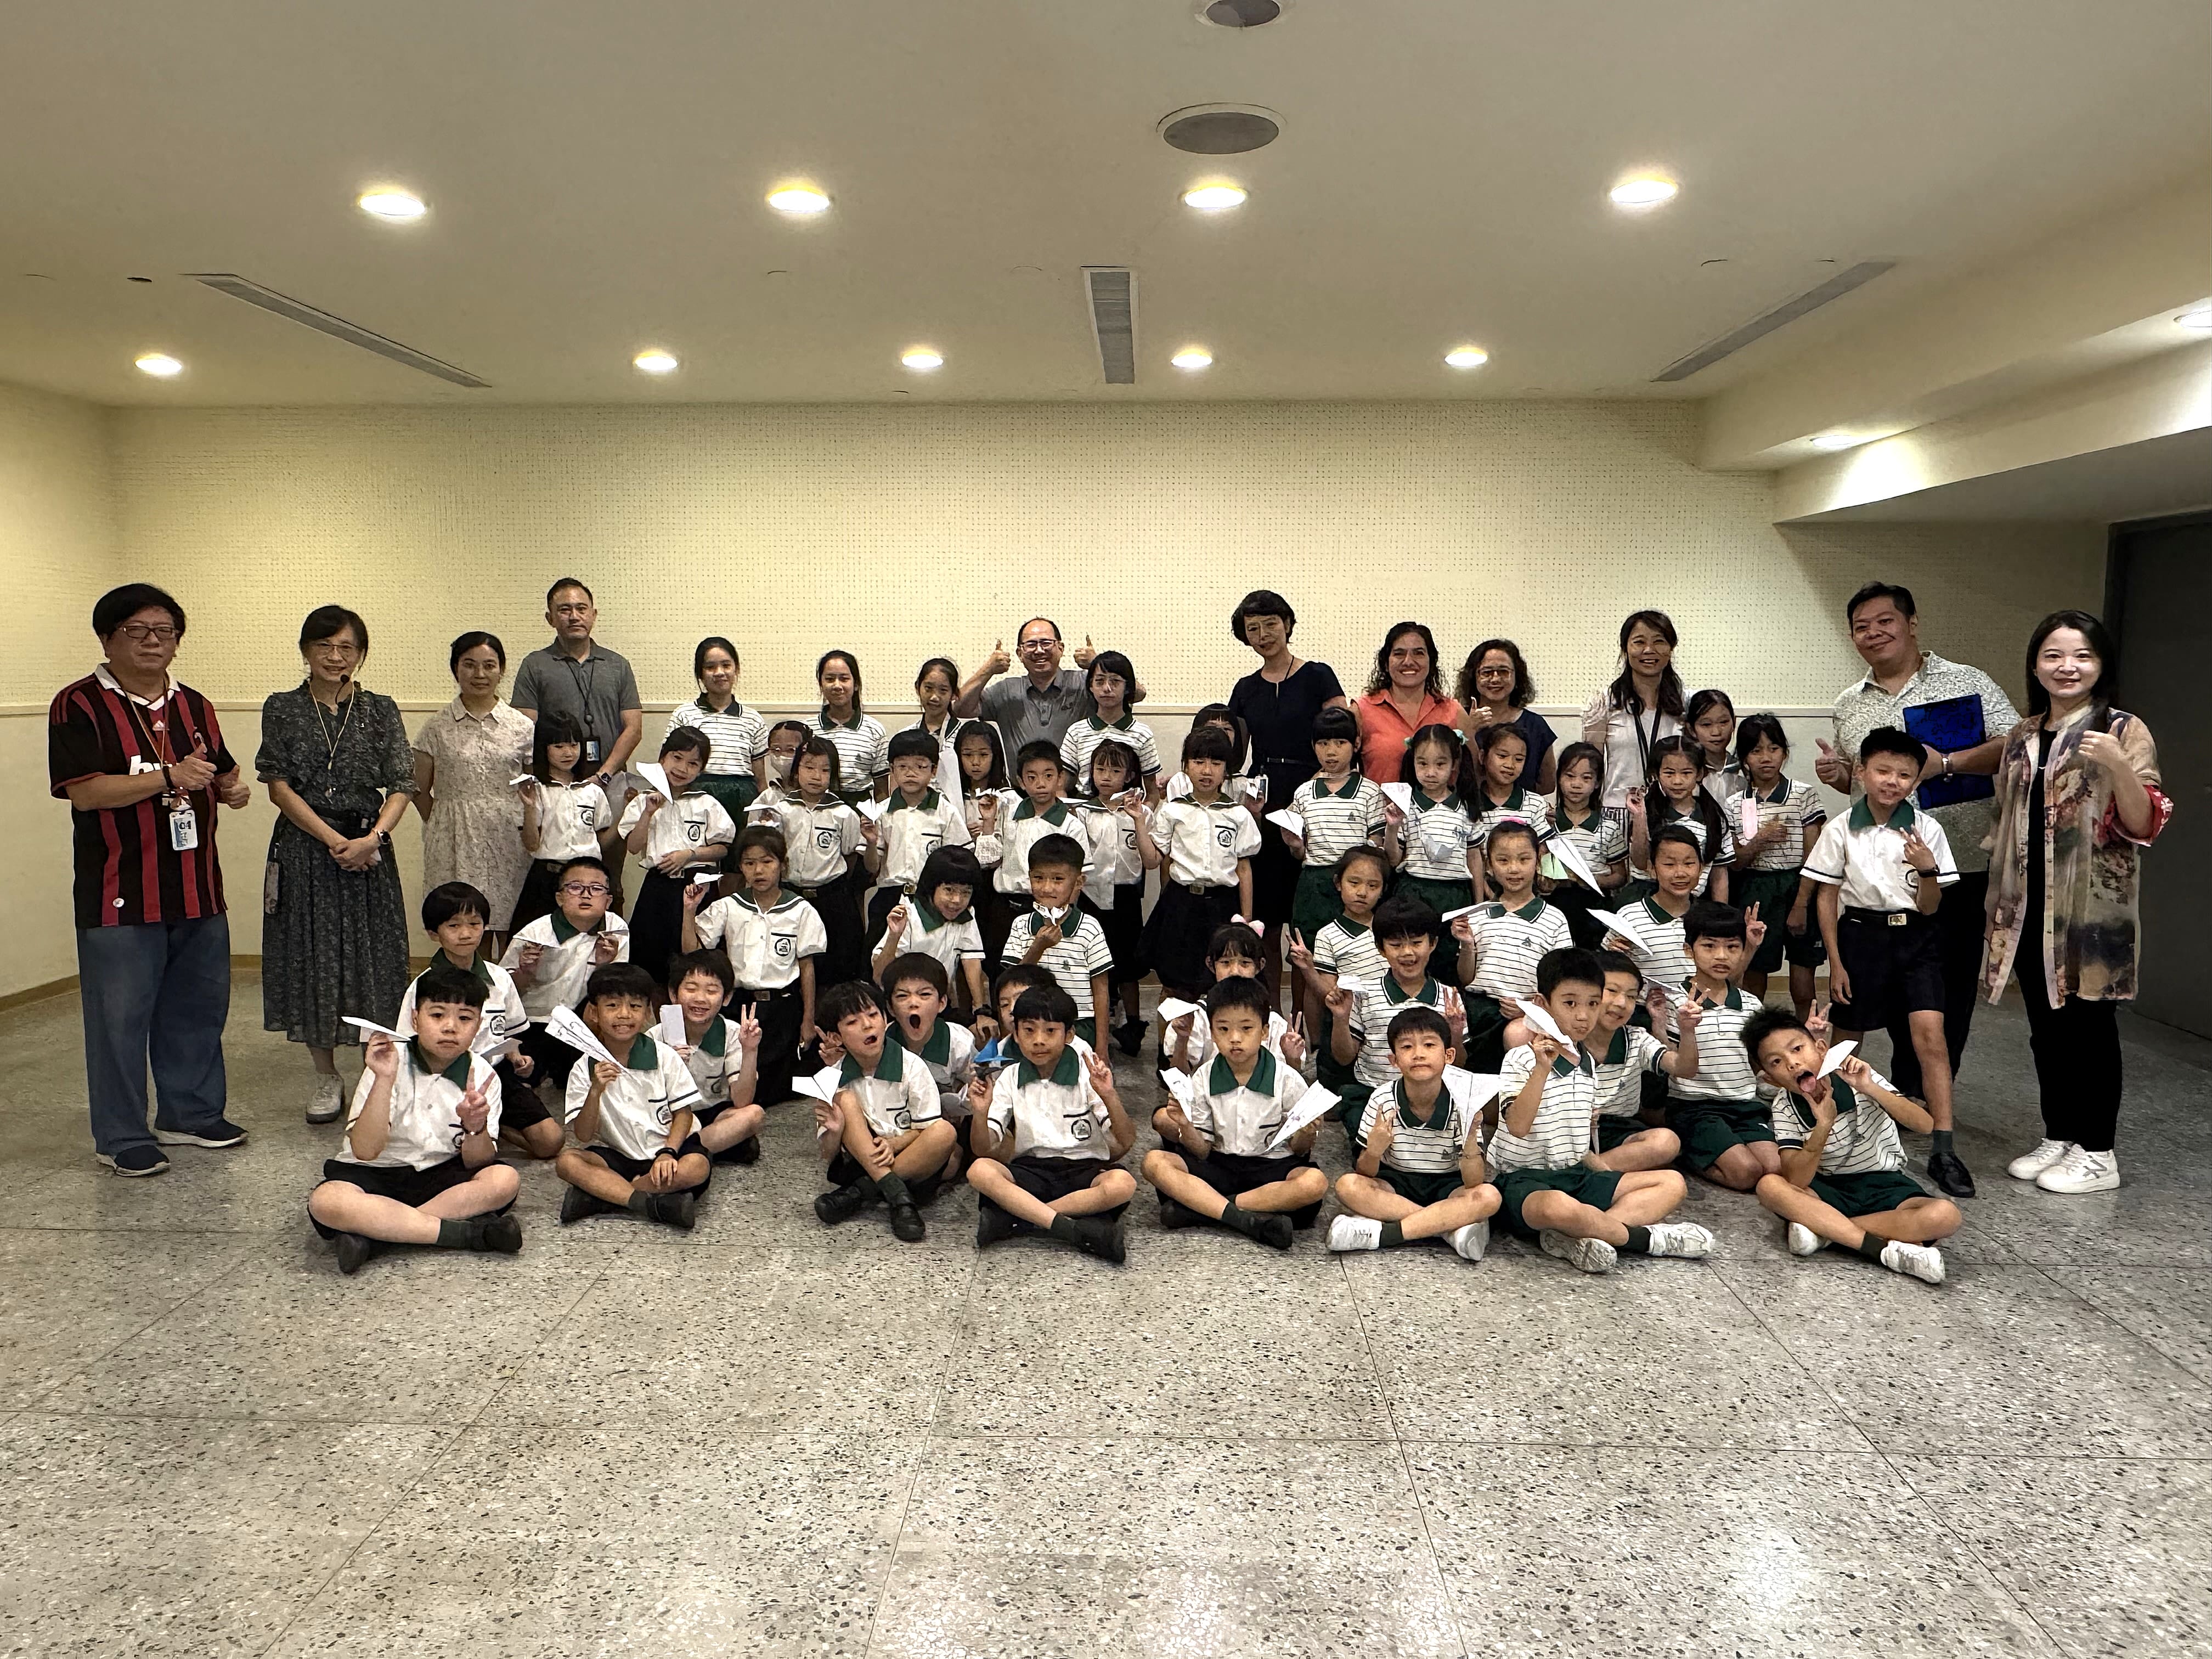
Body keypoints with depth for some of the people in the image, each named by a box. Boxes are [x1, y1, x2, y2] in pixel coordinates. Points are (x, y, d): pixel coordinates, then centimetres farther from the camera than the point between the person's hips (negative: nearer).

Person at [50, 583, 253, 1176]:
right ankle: (121, 1137, 13)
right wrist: (169, 777, -25)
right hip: (120, 896, -6)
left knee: (198, 1008, 15)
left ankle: (191, 1114, 30)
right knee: (120, 1016, 1)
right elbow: (82, 791, -17)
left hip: (197, 890, 6)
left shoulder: (194, 707, 12)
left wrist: (232, 788, 1)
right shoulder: (79, 705, -7)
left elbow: (221, 772, 24)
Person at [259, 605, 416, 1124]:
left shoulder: (380, 710, 3)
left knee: (372, 958, 2)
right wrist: (333, 839, -13)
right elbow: (279, 786, -3)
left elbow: (401, 786, -3)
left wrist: (371, 838, -18)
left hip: (368, 850, 0)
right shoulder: (282, 710, 3)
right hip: (304, 849, 0)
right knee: (310, 959, 6)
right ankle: (327, 1077, 19)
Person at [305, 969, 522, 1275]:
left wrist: (476, 1127, -29)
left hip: (443, 1175, 2)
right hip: (376, 1175, -2)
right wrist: (384, 1080, -32)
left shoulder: (482, 1075, -5)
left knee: (505, 1180, -26)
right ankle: (470, 1233, -29)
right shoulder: (390, 1065, -11)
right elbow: (364, 1150, -21)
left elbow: (475, 1163, -7)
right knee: (325, 1202, -33)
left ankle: (371, 1234, -26)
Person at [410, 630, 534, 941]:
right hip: (456, 845, 0)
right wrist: (444, 828, 3)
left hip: (510, 842, 1)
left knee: (512, 932, -1)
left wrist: (529, 829, 3)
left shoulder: (522, 727, 6)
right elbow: (420, 790, 9)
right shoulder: (438, 727, 5)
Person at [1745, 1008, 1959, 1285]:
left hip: (1884, 1187, 0)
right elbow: (1796, 1181, -21)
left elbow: (1924, 1125, -20)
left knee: (1945, 1215, -30)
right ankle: (1886, 1250, -31)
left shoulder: (1858, 1077, -11)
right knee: (1769, 1187, -30)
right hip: (1828, 1191, 1)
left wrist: (1869, 1088, -32)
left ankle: (1822, 1228, -26)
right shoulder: (1785, 1107, -8)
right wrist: (1824, 1126, -33)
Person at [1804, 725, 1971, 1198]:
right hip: (1860, 934, 1)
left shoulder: (1926, 830, -3)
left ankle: (1943, 1149, -13)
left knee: (1929, 1032, -15)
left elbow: (1930, 908, -1)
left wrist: (1928, 871, -22)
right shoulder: (1841, 830, -3)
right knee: (1846, 1035, 10)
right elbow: (1826, 898, 2)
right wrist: (1835, 962, -1)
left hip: (1915, 938, 0)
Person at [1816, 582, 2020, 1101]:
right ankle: (1911, 1091, 24)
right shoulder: (1849, 705, 12)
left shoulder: (1968, 683, -1)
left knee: (1951, 984, 3)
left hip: (1963, 864, -4)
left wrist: (1945, 763, -19)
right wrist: (1837, 774, 0)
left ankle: (1933, 1097, 16)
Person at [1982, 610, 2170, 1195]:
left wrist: (2118, 766, -28)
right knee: (2046, 1025, 12)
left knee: (2088, 1024, 1)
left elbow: (2144, 826, -12)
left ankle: (2097, 1154, 13)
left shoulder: (2124, 731, -6)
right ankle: (2058, 1137, 25)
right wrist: (2001, 902, 16)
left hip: (2094, 906, -5)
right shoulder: (2023, 737, 11)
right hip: (2032, 906, 6)